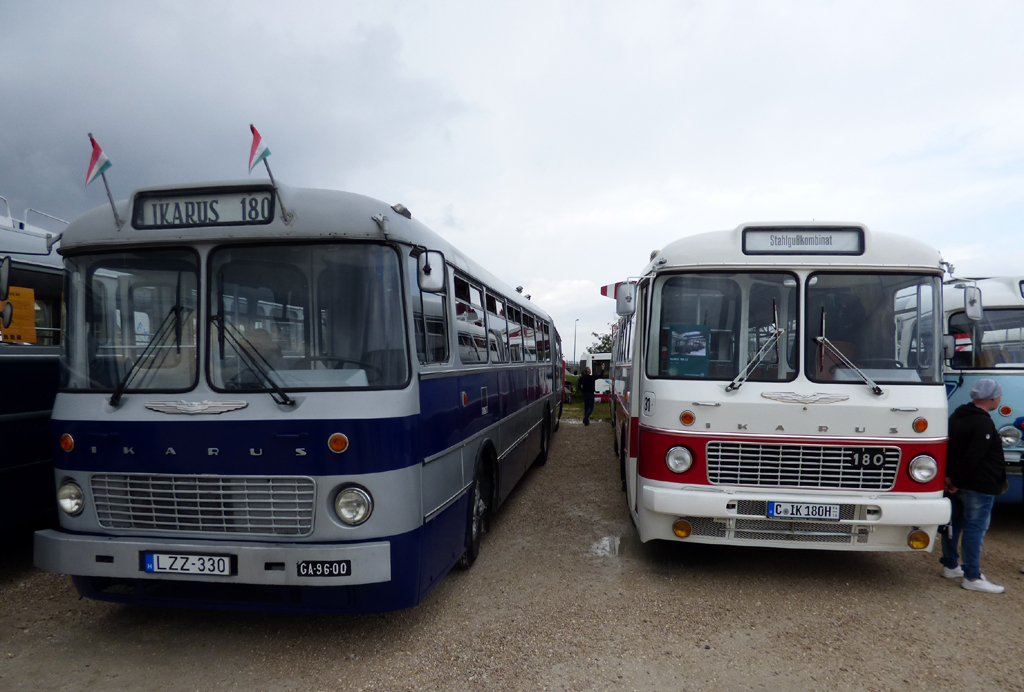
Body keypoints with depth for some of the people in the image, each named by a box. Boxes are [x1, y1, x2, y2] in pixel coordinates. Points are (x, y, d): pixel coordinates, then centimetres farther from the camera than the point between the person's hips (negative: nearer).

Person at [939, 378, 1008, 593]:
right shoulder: (984, 424, -20)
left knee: (954, 523, 16)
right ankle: (972, 577, 2)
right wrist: (957, 480, -16)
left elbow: (949, 449, 11)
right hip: (979, 487, -9)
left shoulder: (957, 416, 10)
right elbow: (973, 458, -24)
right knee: (974, 529, -3)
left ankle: (950, 565, 27)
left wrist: (950, 476, 7)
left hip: (958, 485, 9)